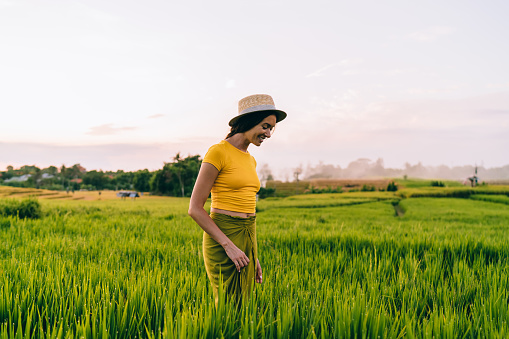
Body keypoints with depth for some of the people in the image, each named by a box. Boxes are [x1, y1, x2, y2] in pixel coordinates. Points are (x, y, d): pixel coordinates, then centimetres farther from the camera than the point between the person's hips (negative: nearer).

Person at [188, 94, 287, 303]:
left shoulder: (250, 160, 14)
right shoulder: (219, 152, -10)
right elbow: (195, 208, -13)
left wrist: (253, 256, 17)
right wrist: (229, 246, -17)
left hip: (248, 239, 8)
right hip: (222, 238, -8)